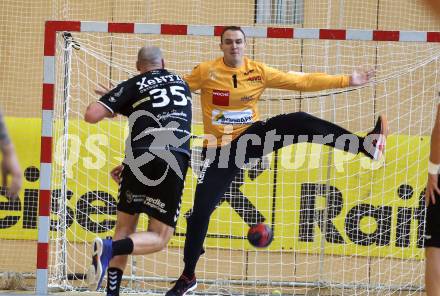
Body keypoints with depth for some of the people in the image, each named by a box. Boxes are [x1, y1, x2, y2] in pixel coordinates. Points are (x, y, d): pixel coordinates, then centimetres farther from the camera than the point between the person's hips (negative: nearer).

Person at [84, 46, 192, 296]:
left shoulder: (133, 86, 9)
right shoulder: (181, 84, 23)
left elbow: (91, 115, 0)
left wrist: (112, 105, 21)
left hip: (141, 159, -1)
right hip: (176, 161, 1)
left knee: (125, 226, 16)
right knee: (159, 238, 4)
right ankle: (110, 248, -23)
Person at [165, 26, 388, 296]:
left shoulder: (258, 71, -3)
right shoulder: (206, 72, -9)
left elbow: (303, 81, 0)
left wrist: (346, 80, -2)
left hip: (253, 137, 1)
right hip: (221, 150, -1)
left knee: (300, 122, -22)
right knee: (200, 211, -6)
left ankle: (367, 145, -23)